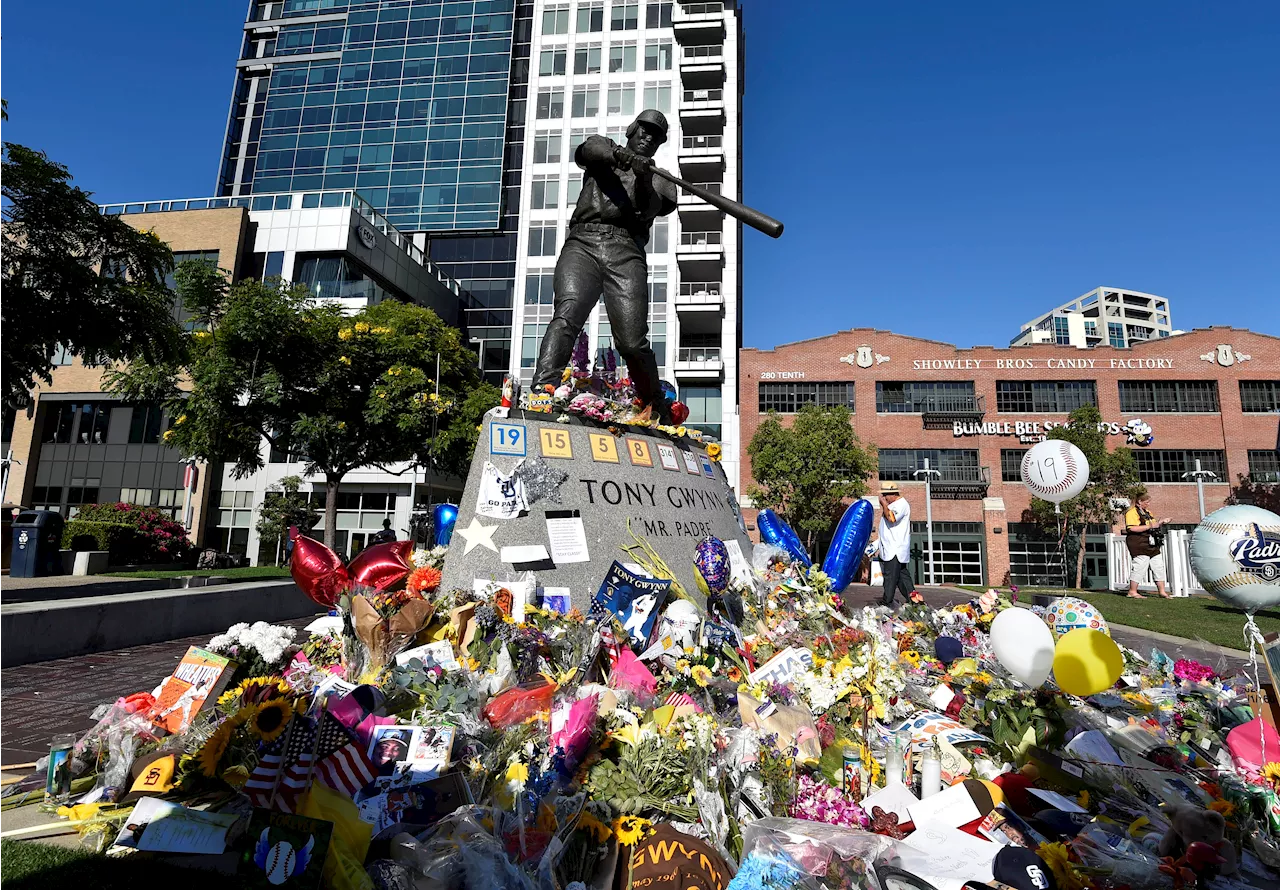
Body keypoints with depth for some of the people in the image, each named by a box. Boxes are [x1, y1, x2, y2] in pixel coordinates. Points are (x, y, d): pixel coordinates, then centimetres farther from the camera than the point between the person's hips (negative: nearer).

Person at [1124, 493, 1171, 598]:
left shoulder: (1147, 512, 21)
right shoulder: (1132, 512, -10)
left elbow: (1154, 525, 33)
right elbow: (1132, 528, -22)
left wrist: (1161, 522, 15)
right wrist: (1150, 526, -21)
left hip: (1152, 545, 9)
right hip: (1139, 545, -9)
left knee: (1158, 567, 9)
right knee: (1139, 567, -9)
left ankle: (1162, 591, 16)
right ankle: (1132, 591, -2)